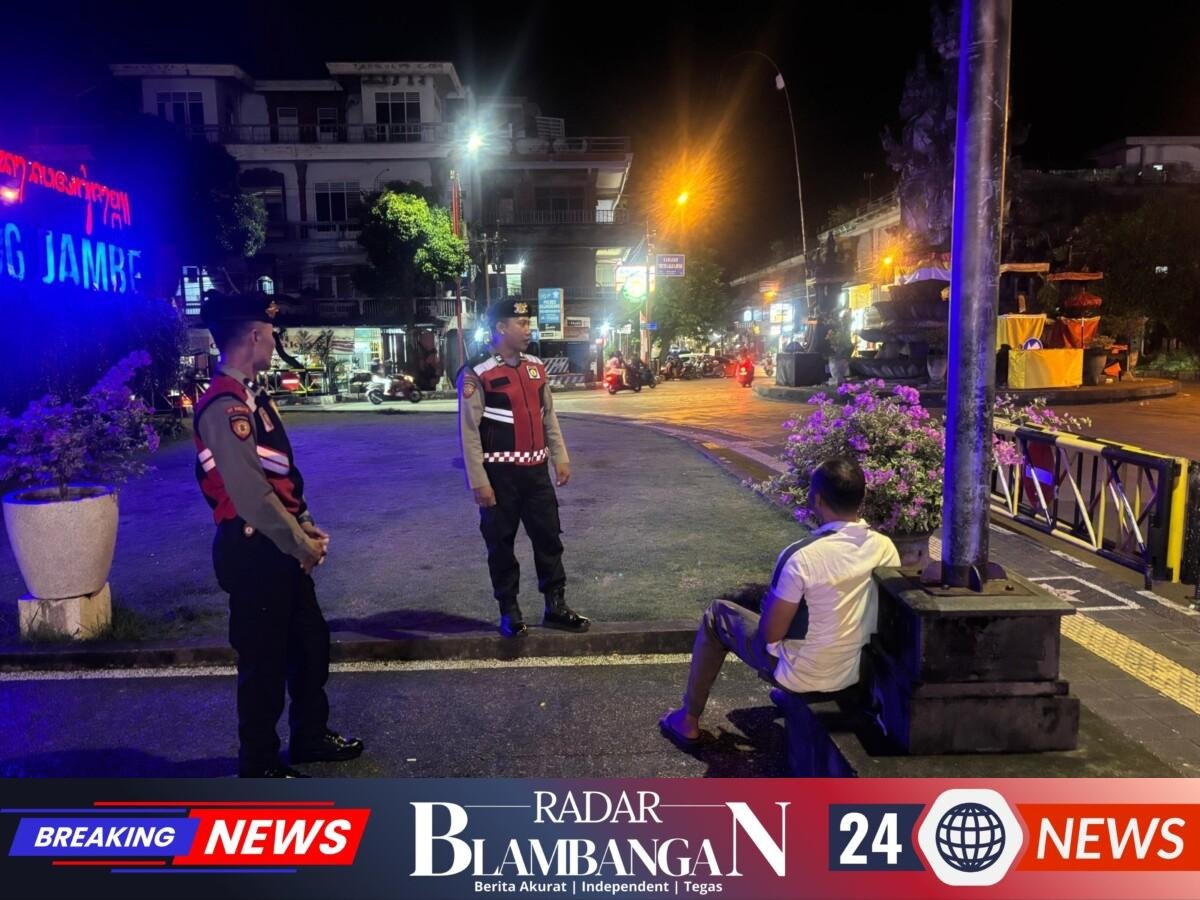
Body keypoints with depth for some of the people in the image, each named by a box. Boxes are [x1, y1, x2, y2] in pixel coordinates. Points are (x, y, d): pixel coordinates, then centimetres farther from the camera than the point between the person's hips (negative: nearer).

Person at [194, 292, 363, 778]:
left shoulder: (251, 395, 11)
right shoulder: (224, 406, -21)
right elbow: (251, 493, -26)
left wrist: (306, 526, 7)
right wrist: (300, 545, -17)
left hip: (281, 544, 10)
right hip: (253, 550, -10)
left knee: (310, 640, 20)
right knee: (265, 659, 5)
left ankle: (310, 736, 38)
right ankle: (259, 764, 25)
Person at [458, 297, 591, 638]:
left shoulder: (536, 367, 8)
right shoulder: (476, 373, -12)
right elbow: (469, 431, -12)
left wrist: (560, 458, 11)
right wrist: (478, 481, -14)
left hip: (536, 470, 6)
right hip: (500, 474, -6)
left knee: (549, 538, 11)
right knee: (501, 544, 7)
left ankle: (556, 606, 24)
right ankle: (509, 611, 22)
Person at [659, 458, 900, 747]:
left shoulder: (802, 556, -28)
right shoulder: (887, 548, -9)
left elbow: (771, 633, -19)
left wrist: (770, 602, 4)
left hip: (804, 676, -6)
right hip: (860, 673, 6)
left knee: (716, 615, 14)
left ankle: (688, 722, 24)